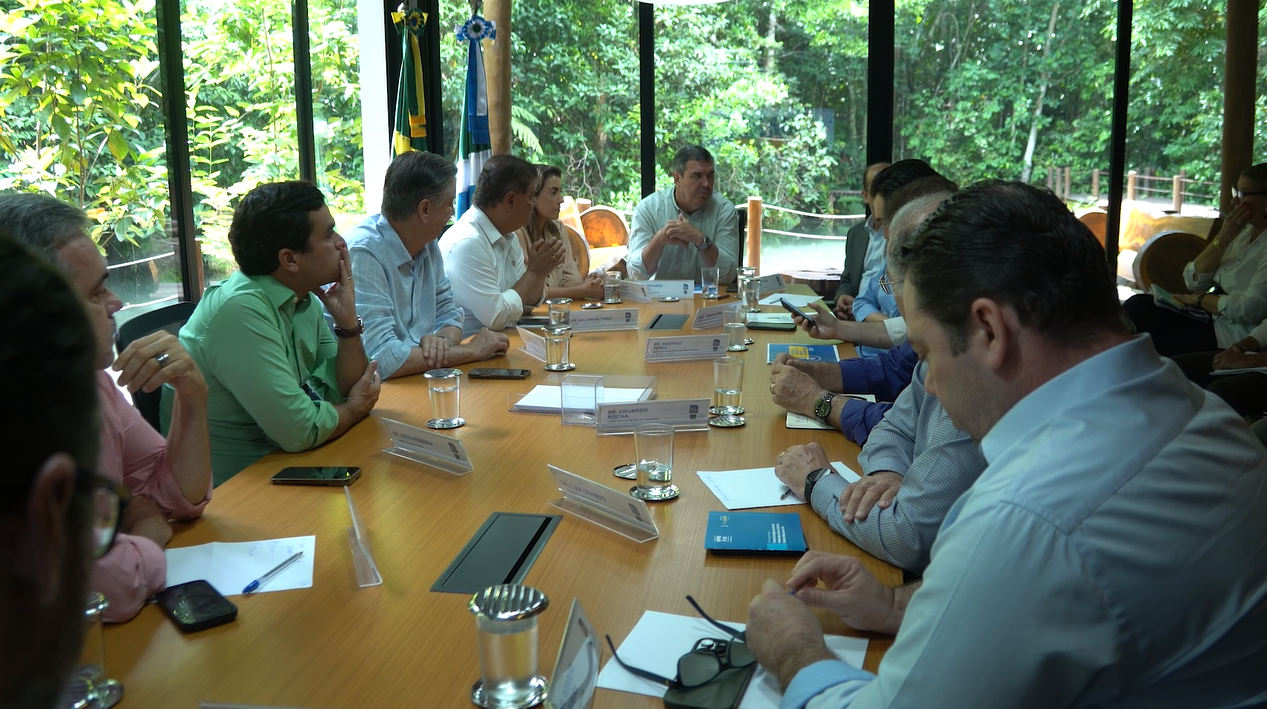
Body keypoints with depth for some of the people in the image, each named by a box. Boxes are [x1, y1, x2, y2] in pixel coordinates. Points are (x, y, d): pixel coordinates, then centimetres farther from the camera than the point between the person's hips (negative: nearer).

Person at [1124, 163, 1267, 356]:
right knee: (1137, 306, -5)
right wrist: (1223, 237, -7)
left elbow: (1249, 309, -25)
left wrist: (1199, 299, -9)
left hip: (1234, 337, -8)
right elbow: (1193, 280, 5)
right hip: (1210, 317, 8)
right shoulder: (1244, 232, 10)